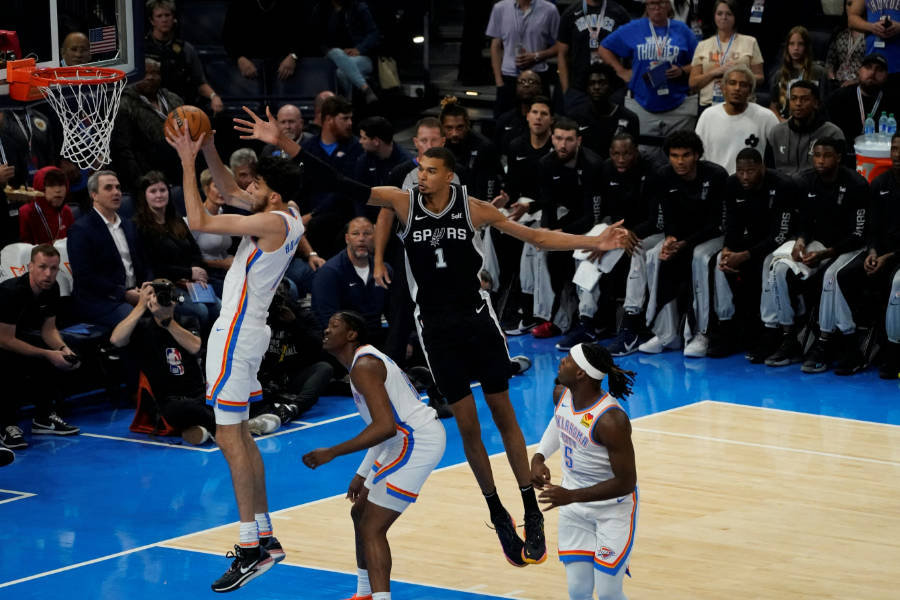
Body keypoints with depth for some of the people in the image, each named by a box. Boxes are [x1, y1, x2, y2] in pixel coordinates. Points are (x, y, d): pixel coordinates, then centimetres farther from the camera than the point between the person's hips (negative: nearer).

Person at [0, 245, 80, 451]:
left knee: (63, 359, -12)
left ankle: (43, 418, 2)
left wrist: (63, 349, -21)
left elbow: (48, 329, 2)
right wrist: (48, 355, -30)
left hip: (18, 338, 8)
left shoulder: (51, 289, -7)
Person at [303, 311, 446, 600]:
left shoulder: (363, 367, -16)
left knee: (372, 527, -15)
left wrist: (332, 453, -24)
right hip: (408, 439, 11)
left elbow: (385, 426, -27)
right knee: (362, 513, 23)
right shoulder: (368, 360, 17)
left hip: (417, 441, -11)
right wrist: (363, 474, 25)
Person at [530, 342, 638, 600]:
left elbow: (626, 482, -27)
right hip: (574, 507, 6)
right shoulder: (561, 394, -7)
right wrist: (539, 458, 1)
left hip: (613, 508, -6)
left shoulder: (611, 421, -31)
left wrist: (571, 496, -29)